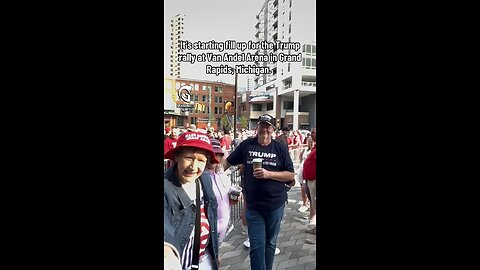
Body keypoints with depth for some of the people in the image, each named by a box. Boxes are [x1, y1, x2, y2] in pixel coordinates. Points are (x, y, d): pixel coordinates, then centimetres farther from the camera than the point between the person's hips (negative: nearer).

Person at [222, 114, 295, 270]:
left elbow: (291, 175, -3)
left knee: (270, 243, 18)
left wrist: (269, 174, -16)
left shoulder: (280, 148, -1)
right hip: (253, 205, -1)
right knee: (257, 245, 3)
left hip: (275, 204, 1)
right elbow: (228, 161, 8)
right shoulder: (246, 145, -1)